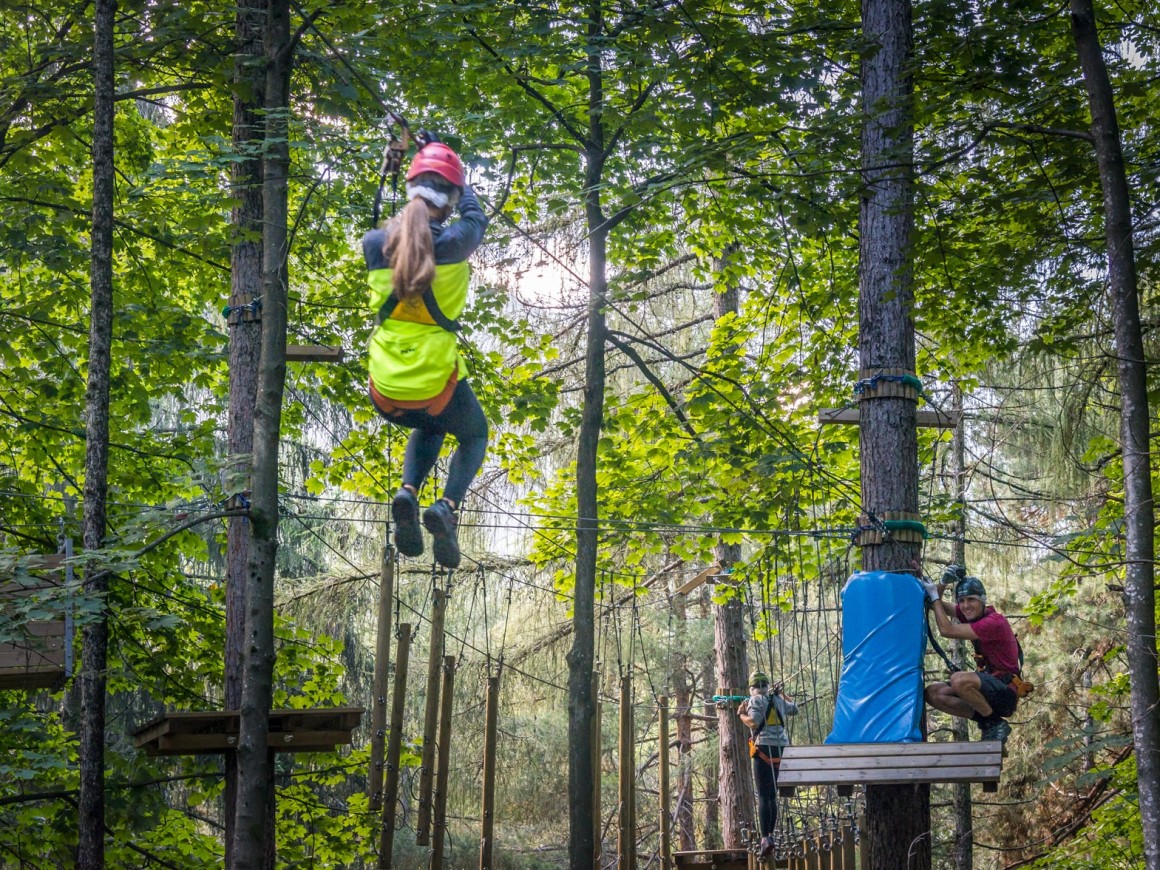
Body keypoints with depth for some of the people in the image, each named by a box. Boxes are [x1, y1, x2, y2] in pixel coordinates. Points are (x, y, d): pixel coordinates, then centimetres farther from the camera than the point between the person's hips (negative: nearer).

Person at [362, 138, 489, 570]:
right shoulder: (453, 243, -13)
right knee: (474, 435, 29)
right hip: (436, 384, -3)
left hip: (385, 392, 4)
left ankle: (408, 492, 6)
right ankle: (448, 506, -1)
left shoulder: (374, 243, -5)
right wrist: (449, 161, 23)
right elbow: (476, 216, 10)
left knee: (428, 428, 36)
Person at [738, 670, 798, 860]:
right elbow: (794, 708, 34)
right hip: (781, 748, 6)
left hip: (764, 748, -6)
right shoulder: (778, 700, 15)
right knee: (772, 795, 15)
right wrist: (782, 693, 47)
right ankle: (770, 835, 18)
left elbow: (754, 722, -18)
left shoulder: (756, 700, -3)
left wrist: (741, 714, 0)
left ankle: (765, 838, -16)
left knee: (763, 796, -8)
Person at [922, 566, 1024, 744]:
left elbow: (947, 630, -22)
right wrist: (943, 583, -9)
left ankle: (996, 725, -13)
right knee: (933, 693, -8)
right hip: (988, 686, 9)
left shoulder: (994, 622, -20)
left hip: (1005, 692, -9)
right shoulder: (971, 614, 6)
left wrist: (935, 597, -12)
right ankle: (986, 722, 0)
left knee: (959, 679, -35)